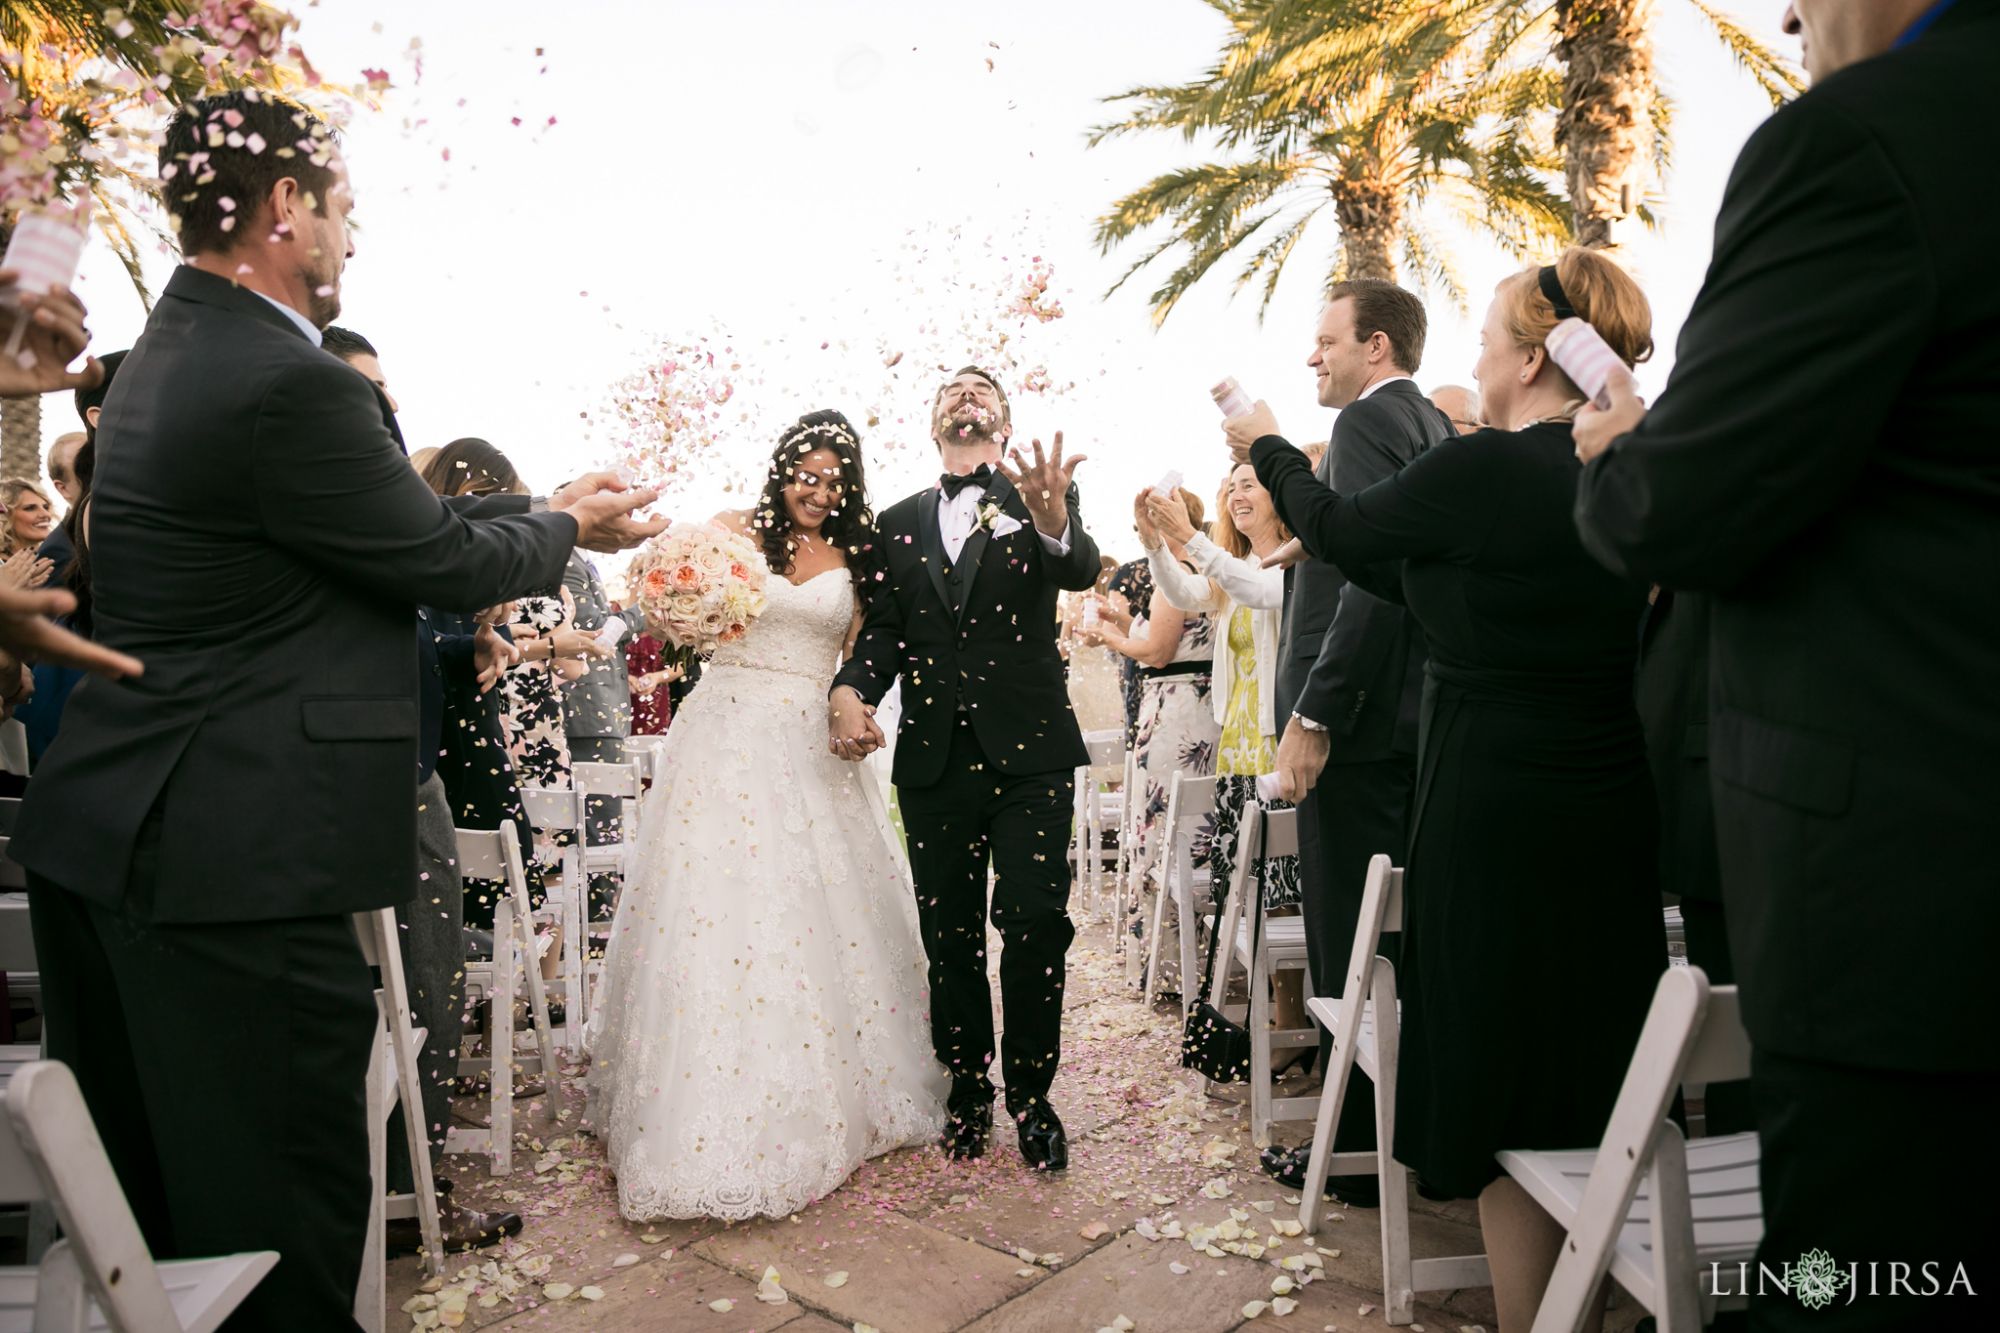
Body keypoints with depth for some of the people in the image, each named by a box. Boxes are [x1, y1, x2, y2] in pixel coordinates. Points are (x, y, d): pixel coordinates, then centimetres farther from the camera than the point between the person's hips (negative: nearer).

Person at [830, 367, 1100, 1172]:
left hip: (1028, 750, -2)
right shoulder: (898, 523, 13)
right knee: (949, 934, 10)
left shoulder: (1042, 495, 5)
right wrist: (850, 689, -14)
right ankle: (968, 1092, 27)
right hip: (933, 756, 3)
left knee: (1035, 923, -4)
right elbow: (882, 630, 7)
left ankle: (1031, 1096, 16)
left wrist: (1054, 523, -39)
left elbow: (1080, 569, -15)